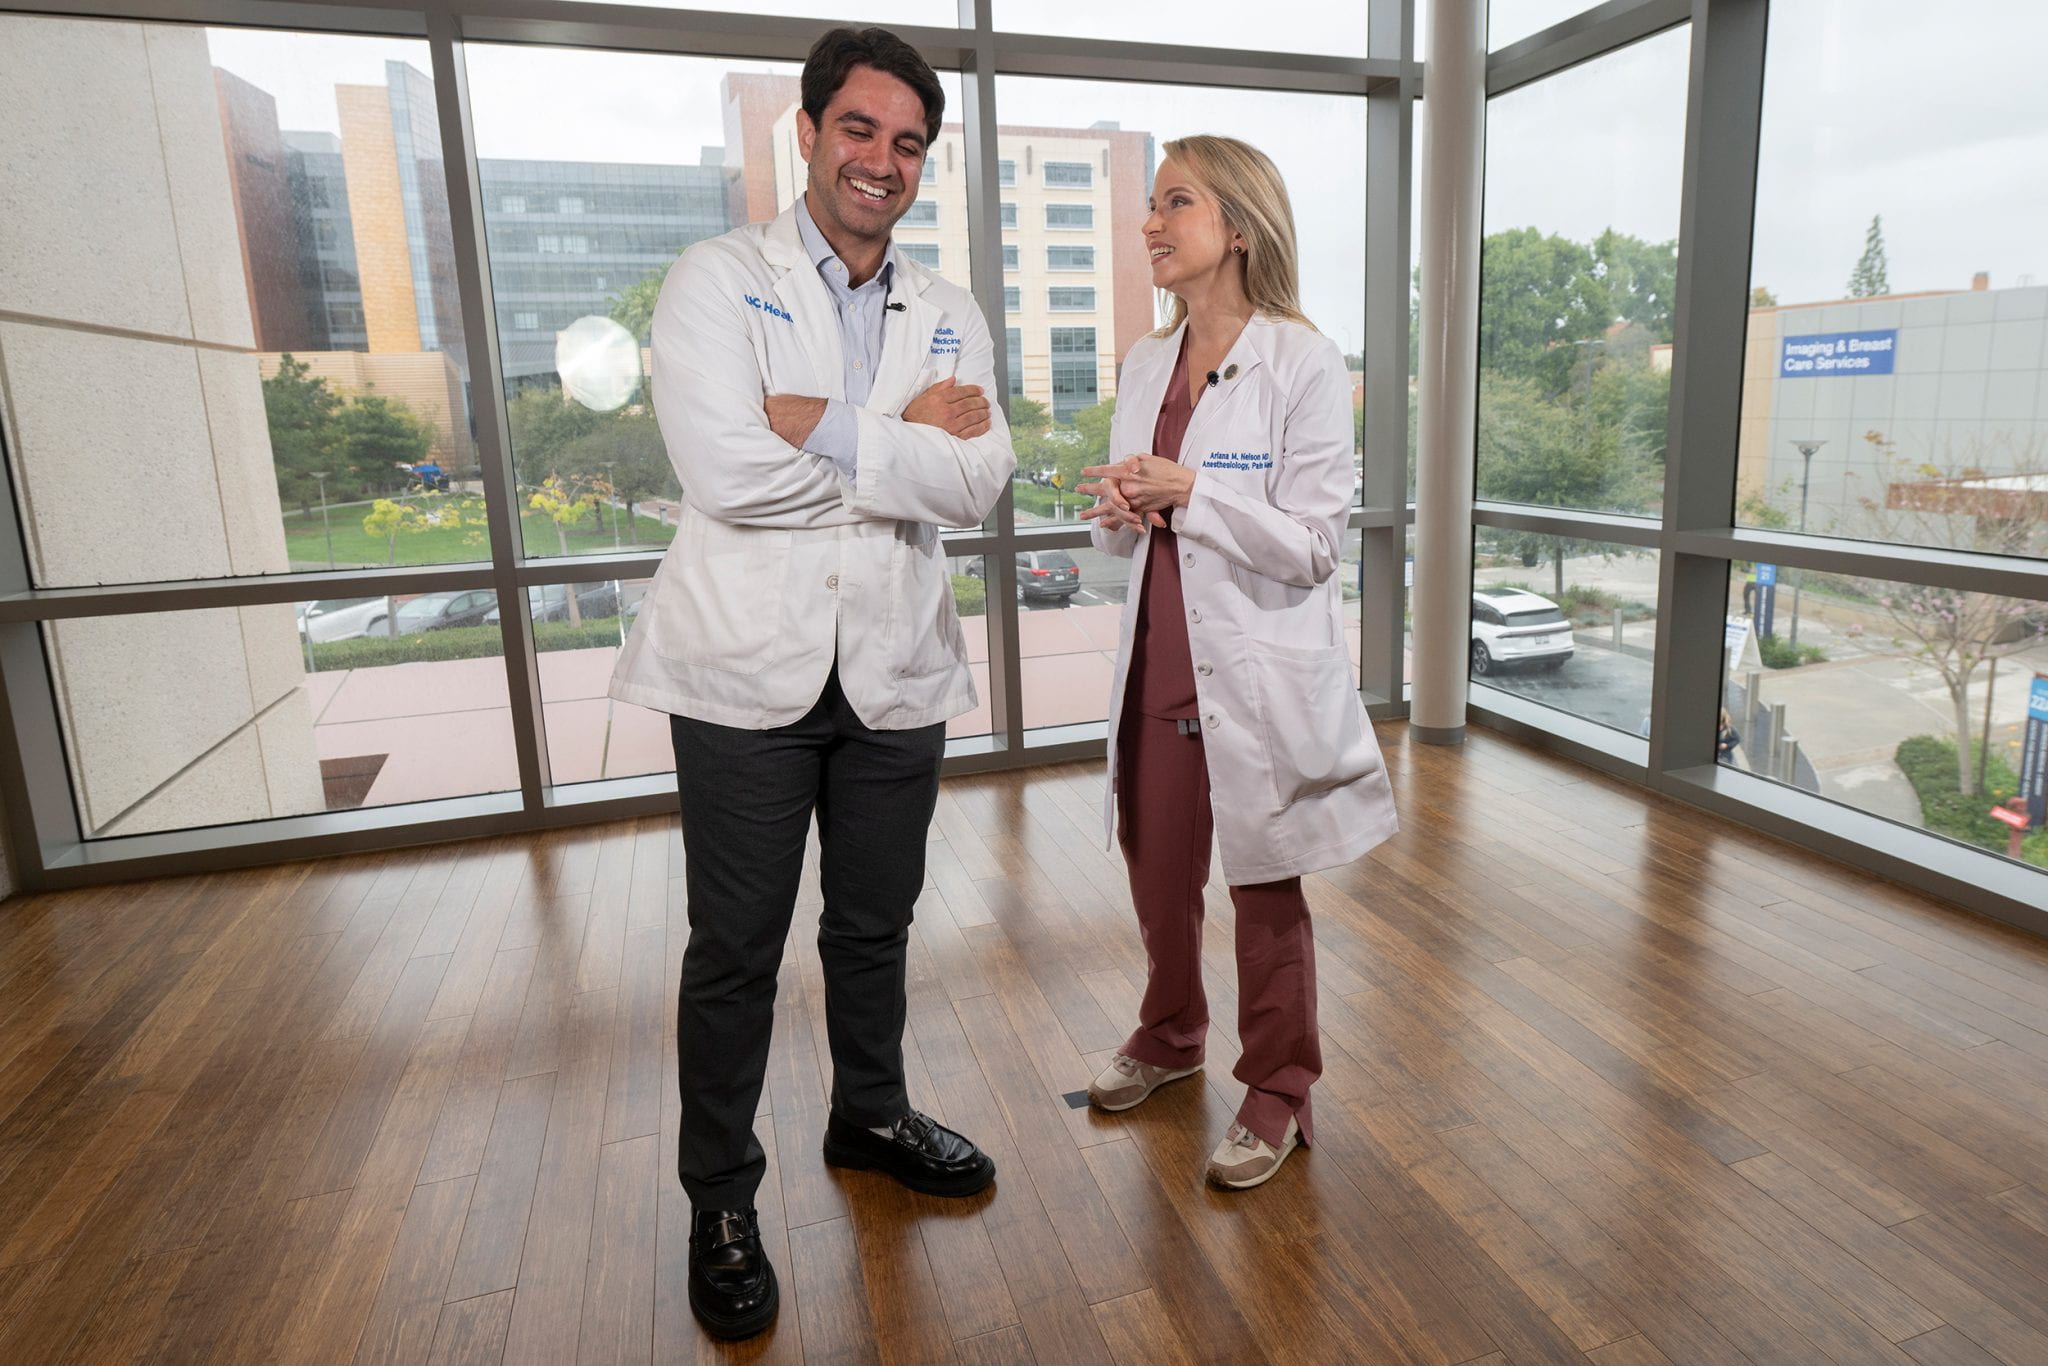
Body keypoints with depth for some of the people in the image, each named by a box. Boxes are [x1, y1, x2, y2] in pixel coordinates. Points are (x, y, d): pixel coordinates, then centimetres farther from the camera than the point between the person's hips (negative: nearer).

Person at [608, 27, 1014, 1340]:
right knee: (736, 952, 9)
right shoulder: (720, 280, -3)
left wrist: (828, 430, -16)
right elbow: (728, 471, -19)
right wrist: (905, 442, -10)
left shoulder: (951, 316, 9)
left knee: (876, 926, 19)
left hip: (896, 672, 4)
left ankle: (871, 1118, 43)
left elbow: (978, 482, -7)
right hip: (749, 671, -3)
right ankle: (722, 1198, 29)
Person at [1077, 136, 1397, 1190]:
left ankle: (1277, 1091, 31)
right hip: (1159, 668, 6)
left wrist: (1188, 492, -24)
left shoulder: (1303, 364, -10)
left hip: (1257, 676, -6)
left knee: (1265, 892, 9)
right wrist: (1117, 514, -8)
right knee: (1157, 876, 19)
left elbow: (1313, 545, -14)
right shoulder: (1145, 364, 9)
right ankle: (1170, 1036, 45)